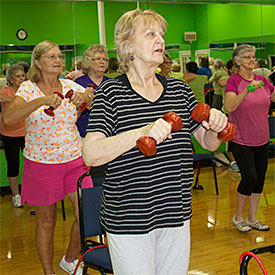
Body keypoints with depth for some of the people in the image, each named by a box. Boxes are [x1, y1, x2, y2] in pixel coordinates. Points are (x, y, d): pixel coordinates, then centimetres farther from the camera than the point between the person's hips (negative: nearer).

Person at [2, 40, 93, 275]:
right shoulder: (28, 89, -7)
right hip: (40, 165, -2)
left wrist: (86, 96, -23)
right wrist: (42, 100, -33)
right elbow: (8, 118, -23)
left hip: (75, 161, 3)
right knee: (46, 222, 10)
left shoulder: (70, 86, 2)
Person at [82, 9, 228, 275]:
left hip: (176, 213, 5)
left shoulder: (179, 89, 6)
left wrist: (216, 125, -14)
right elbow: (90, 154, -21)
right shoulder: (111, 92, -10)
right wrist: (143, 132, -34)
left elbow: (209, 142, 9)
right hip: (128, 220, -5)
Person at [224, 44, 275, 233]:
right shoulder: (233, 81, -10)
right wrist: (248, 89, -34)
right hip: (241, 140, -6)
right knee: (249, 177, -12)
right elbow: (229, 106, -26)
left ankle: (252, 218, 24)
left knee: (260, 178, 8)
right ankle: (238, 217, 10)